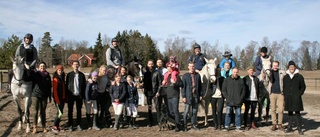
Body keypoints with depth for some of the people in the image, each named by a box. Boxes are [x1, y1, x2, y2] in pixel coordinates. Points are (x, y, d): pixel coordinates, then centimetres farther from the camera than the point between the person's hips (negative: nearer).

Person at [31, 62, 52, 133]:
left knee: (43, 112, 9)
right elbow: (32, 84, 1)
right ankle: (35, 127, 9)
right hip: (36, 95, -2)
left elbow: (49, 87, 10)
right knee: (36, 111, 1)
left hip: (44, 96, 2)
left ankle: (44, 127, 17)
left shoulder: (47, 76, 5)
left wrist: (49, 97, 10)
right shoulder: (36, 75, -1)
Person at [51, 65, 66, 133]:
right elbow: (54, 90, -14)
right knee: (60, 113, -9)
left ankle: (57, 125, 21)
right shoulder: (55, 79, -11)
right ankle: (54, 126, 2)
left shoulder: (62, 78, 11)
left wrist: (65, 97, 9)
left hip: (62, 98, 7)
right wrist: (57, 100, -16)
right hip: (57, 98, -7)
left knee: (60, 112, 11)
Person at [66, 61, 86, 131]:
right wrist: (67, 95, -4)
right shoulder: (69, 74, 2)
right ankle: (70, 125, 17)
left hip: (79, 95, 1)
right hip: (71, 95, -1)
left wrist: (83, 95, -1)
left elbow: (84, 85, 5)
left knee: (79, 110, 9)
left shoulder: (81, 75, 4)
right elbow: (66, 85, 2)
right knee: (70, 111, 6)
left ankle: (78, 125, 19)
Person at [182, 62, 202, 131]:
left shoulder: (198, 75, 6)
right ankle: (184, 125, 10)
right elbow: (183, 87, -3)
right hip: (188, 96, -3)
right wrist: (183, 96, -9)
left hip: (196, 96, 3)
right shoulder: (185, 76, -1)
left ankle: (194, 124, 22)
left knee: (195, 111, 10)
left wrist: (201, 95, 4)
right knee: (186, 111, 1)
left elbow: (200, 86, 9)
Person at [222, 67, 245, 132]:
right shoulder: (227, 80, 5)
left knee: (238, 114, 6)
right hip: (229, 102, -1)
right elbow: (223, 90, 5)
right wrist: (227, 97, -5)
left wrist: (241, 98, -2)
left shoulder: (241, 80, 8)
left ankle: (238, 127, 14)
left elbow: (243, 90, 9)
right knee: (228, 114, 1)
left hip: (238, 102, 1)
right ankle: (227, 127, 9)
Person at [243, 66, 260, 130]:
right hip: (248, 98, -4)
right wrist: (244, 97, -9)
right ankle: (245, 124, 7)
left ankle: (252, 124, 21)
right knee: (246, 111, 2)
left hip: (255, 98, 4)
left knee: (253, 111, 11)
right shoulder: (245, 79, -2)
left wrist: (258, 95, 4)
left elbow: (259, 87, 13)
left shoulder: (256, 79, 11)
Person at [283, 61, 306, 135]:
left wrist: (299, 94, -6)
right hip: (288, 98, 3)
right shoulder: (285, 77, 10)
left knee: (297, 113, -3)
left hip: (296, 98, -3)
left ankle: (299, 129, 3)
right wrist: (285, 95, 4)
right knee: (290, 113, 9)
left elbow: (303, 87, 4)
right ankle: (290, 127, 17)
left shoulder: (299, 76, 1)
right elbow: (284, 87, 16)